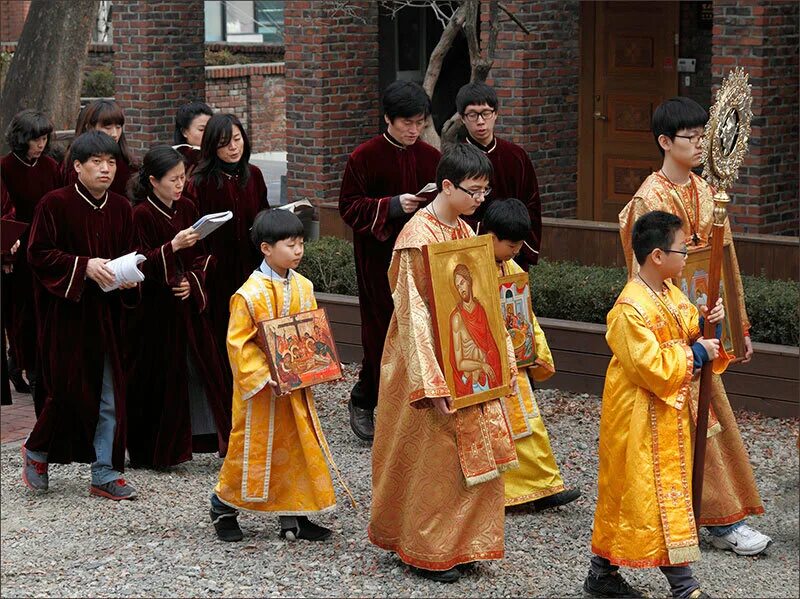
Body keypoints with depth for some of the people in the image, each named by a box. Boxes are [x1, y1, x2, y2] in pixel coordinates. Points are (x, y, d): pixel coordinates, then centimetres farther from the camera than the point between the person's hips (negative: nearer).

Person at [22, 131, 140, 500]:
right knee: (70, 390, -3)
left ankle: (105, 473, 12)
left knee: (109, 396, 4)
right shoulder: (55, 204, -8)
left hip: (106, 314, 5)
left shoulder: (121, 209, 7)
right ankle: (37, 450, 24)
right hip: (66, 313, -5)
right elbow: (38, 253, -11)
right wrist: (84, 266, -21)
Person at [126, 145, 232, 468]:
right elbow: (141, 265, -14)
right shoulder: (141, 214, -10)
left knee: (205, 368, 3)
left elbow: (204, 253, 11)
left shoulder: (187, 208, 7)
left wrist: (193, 280, -6)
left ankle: (221, 438, 8)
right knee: (161, 376, -1)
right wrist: (173, 246, -25)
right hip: (156, 307, -5)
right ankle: (155, 450, 11)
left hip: (190, 304, 5)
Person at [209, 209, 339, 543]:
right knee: (251, 447, 5)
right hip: (261, 389, -6)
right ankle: (223, 507, 26)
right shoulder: (251, 294, -17)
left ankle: (295, 517, 18)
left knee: (301, 447, 8)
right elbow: (238, 343, -15)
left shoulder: (303, 287, 2)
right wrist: (263, 377, -22)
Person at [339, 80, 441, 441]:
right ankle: (363, 401, 17)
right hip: (378, 259, -4)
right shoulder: (364, 158, -5)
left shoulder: (431, 158, 7)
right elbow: (349, 207, -7)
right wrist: (393, 206, -19)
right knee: (382, 331, -2)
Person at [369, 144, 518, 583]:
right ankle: (426, 552, 12)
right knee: (433, 457, 0)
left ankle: (461, 543, 23)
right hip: (431, 362, -8)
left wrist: (503, 360, 10)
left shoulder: (466, 233, 8)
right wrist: (431, 382, -23)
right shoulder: (418, 237, -17)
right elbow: (413, 312, -20)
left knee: (474, 454, 11)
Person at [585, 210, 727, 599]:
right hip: (641, 417, -9)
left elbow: (687, 335, 18)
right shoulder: (631, 309, -22)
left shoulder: (672, 295, 6)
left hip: (670, 414, 9)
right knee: (659, 495, -2)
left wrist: (708, 324, -2)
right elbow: (651, 368, -24)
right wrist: (695, 354, -16)